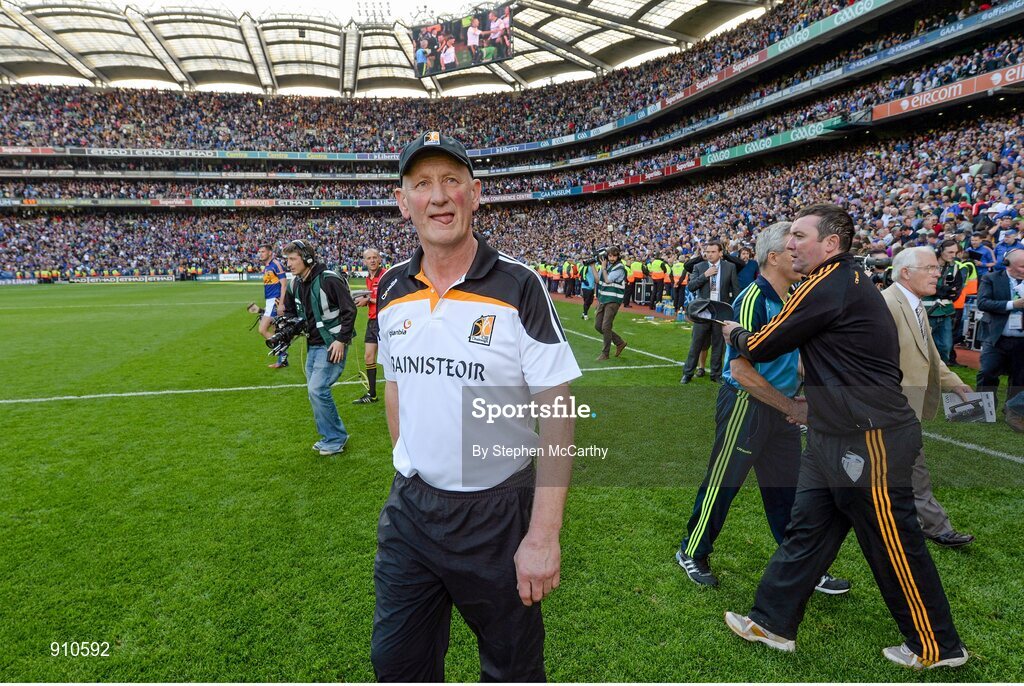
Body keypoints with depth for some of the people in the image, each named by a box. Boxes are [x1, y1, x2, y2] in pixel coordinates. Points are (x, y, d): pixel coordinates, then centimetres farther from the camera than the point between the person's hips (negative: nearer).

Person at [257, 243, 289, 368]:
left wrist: (281, 304, -21)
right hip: (269, 302, 9)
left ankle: (282, 352, -2)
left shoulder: (276, 264, -10)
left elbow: (284, 284, -16)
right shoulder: (266, 267, 16)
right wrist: (266, 305, 23)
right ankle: (282, 360, 16)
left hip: (275, 301, -9)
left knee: (263, 330, -11)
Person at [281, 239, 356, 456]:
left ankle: (336, 438, 2)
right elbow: (290, 312, 23)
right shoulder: (294, 284, 8)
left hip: (333, 344, -9)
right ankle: (332, 435, 24)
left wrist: (342, 340, -20)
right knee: (315, 390, 10)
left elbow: (349, 310, -17)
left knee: (317, 389, -14)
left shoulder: (329, 279, -17)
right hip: (313, 345, 9)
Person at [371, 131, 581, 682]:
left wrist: (544, 533, -18)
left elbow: (556, 410, -16)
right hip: (410, 507, 5)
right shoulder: (391, 291, 1)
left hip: (498, 513, -4)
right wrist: (408, 472, 14)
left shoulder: (518, 288, -15)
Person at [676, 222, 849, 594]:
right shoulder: (753, 299, -19)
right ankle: (692, 553, 25)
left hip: (779, 408, 8)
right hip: (744, 406, -8)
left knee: (789, 489, 15)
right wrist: (792, 406, -17)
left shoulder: (794, 299, 7)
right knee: (722, 484, 6)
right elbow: (741, 371, -24)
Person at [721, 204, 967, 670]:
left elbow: (762, 347, -12)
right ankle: (773, 623, 25)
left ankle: (938, 648, 28)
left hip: (871, 440, -10)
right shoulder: (848, 281, 13)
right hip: (836, 439, 10)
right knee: (805, 531, 14)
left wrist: (734, 334, 7)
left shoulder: (830, 286, -19)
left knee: (894, 547, 7)